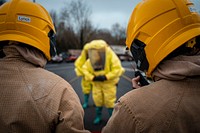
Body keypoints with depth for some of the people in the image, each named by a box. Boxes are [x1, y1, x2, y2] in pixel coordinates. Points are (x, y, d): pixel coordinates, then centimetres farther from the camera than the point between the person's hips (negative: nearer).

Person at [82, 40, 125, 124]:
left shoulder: (111, 57, -18)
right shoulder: (91, 60, -6)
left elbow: (117, 69, -23)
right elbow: (85, 69, -3)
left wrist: (106, 77, -28)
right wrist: (92, 78, -19)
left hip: (109, 83, -3)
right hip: (97, 83, 4)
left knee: (110, 101, 1)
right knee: (97, 101, 8)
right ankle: (98, 117, 28)